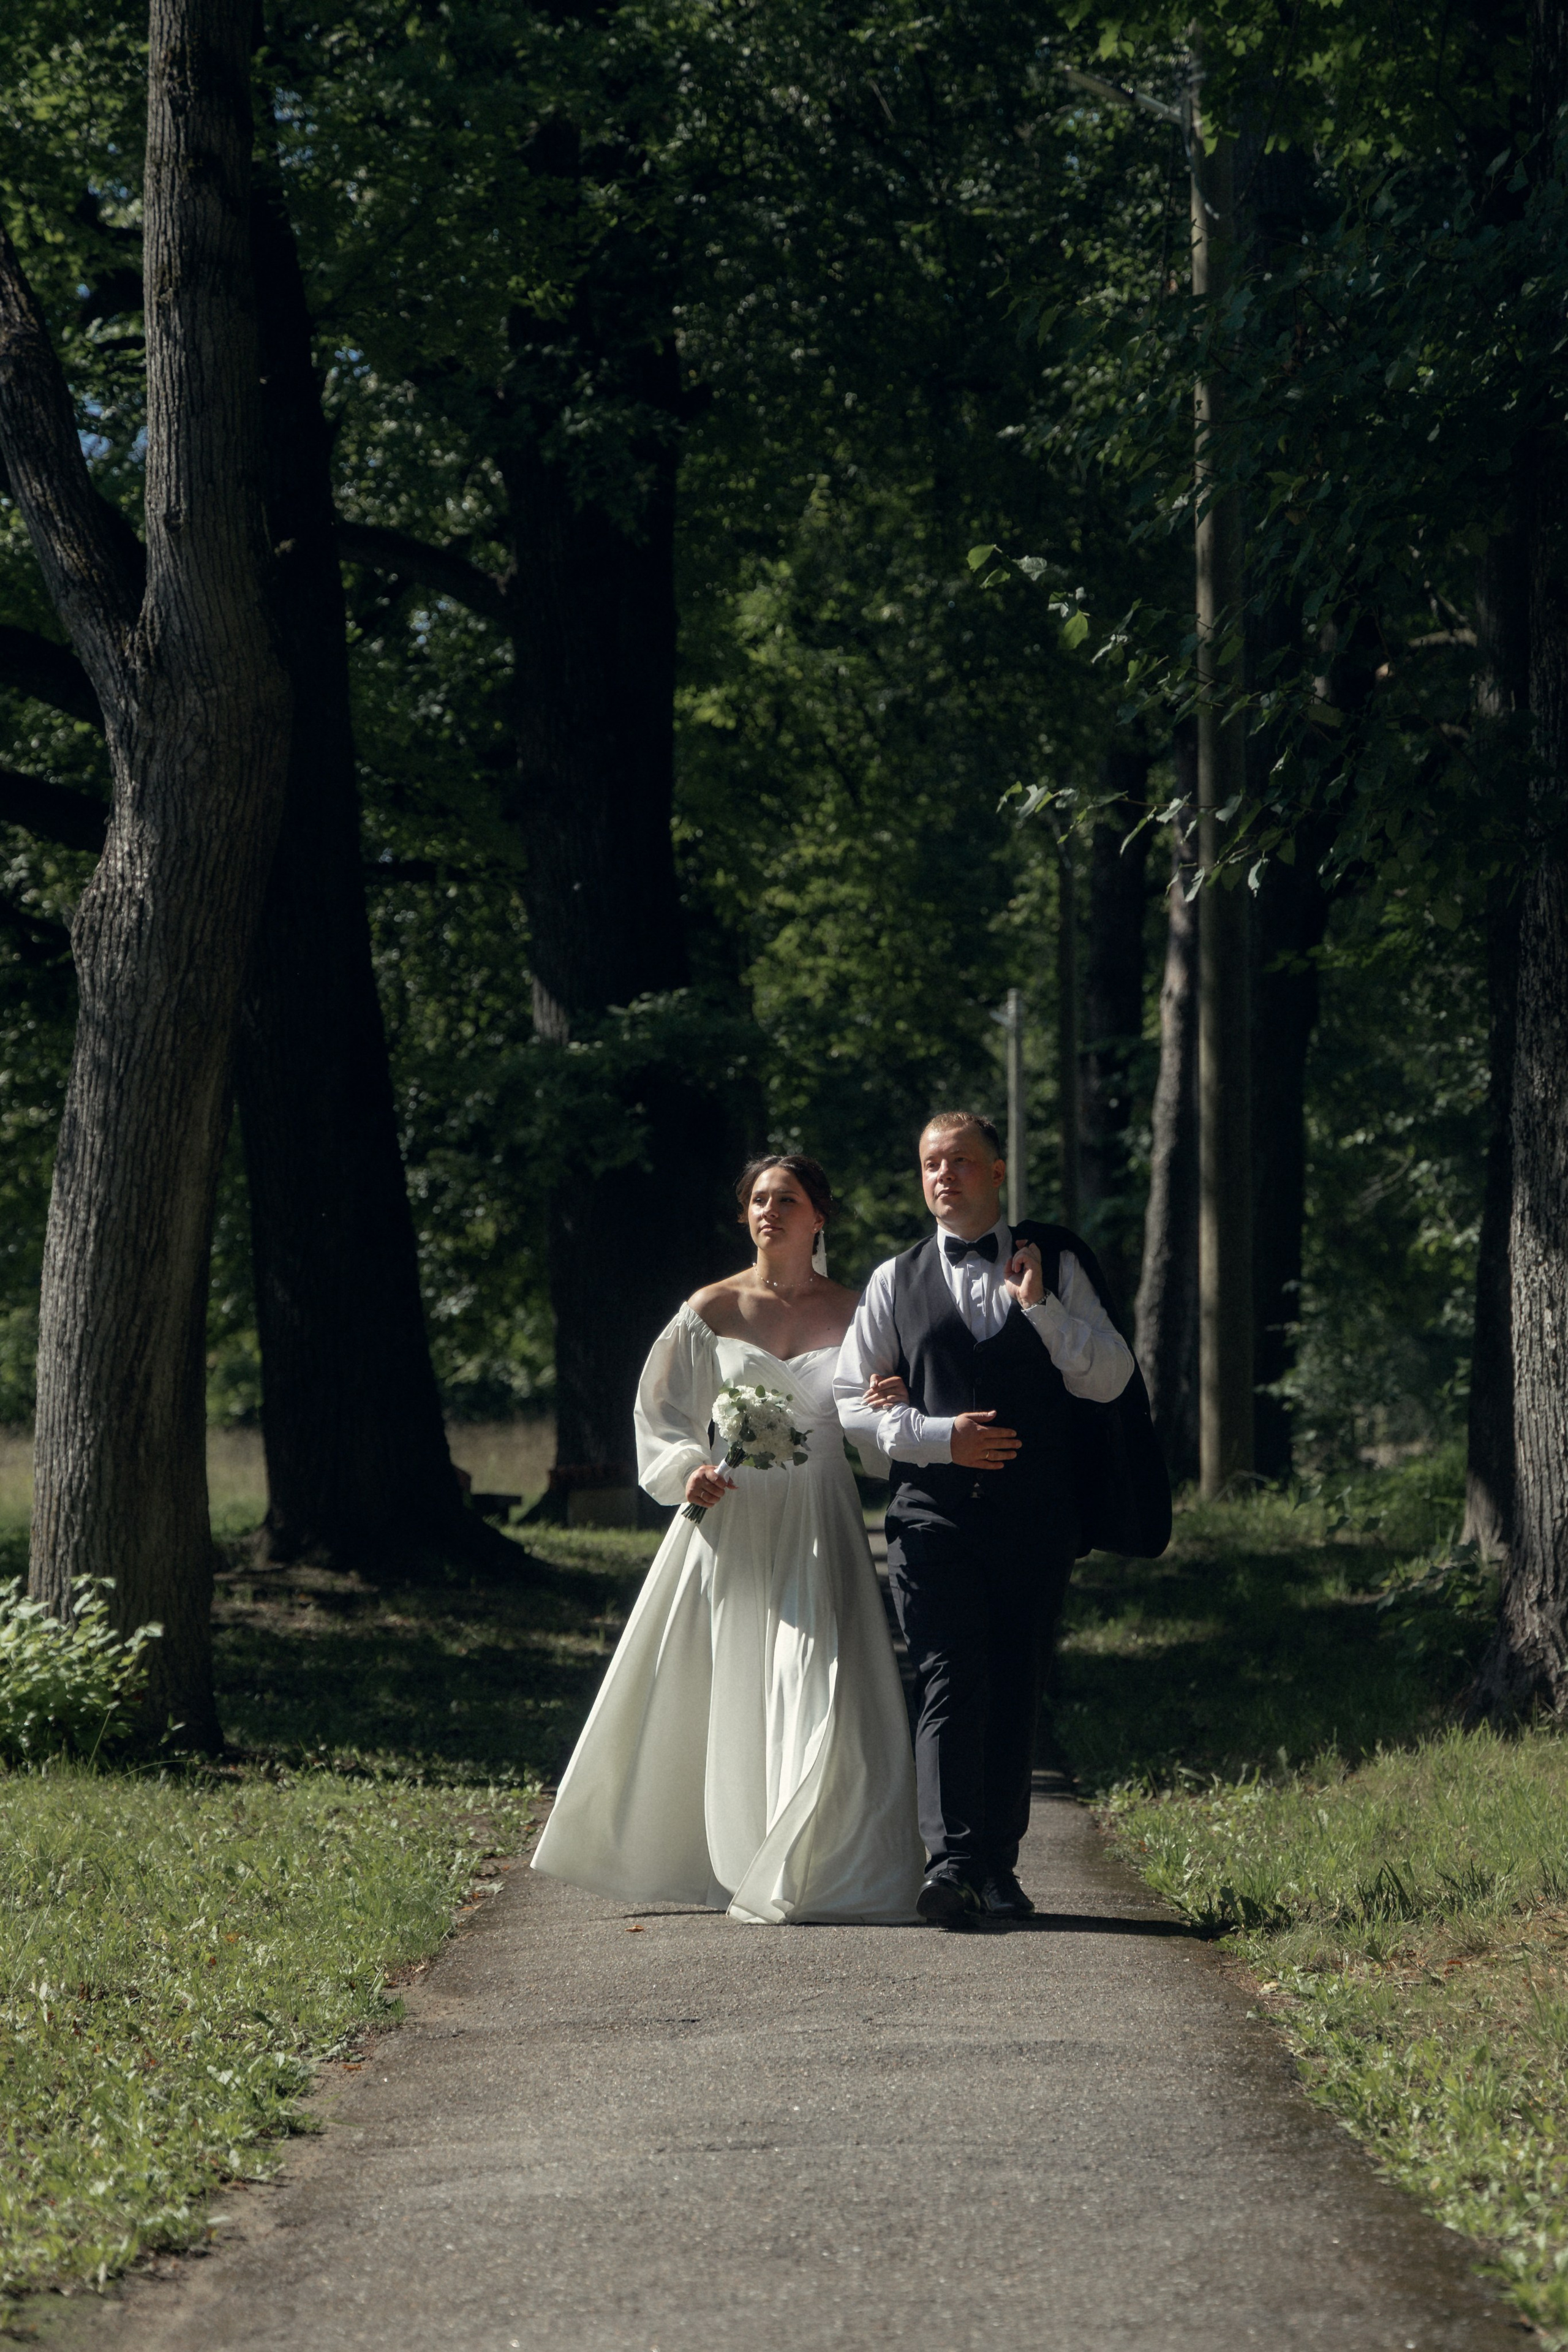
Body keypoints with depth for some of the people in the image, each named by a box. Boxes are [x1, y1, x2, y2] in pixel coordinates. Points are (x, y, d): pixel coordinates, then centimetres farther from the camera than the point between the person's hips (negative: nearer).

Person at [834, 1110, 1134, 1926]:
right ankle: (949, 1860, -23)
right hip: (933, 1517, -1)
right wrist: (938, 1436, -6)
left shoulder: (1054, 1265, 9)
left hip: (1035, 1520, 1)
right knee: (950, 1687, -14)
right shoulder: (896, 1282, 10)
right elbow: (848, 1401, 9)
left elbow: (1108, 1380, 2)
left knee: (1015, 1696, 5)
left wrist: (1041, 1305, -11)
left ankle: (997, 1866, 14)